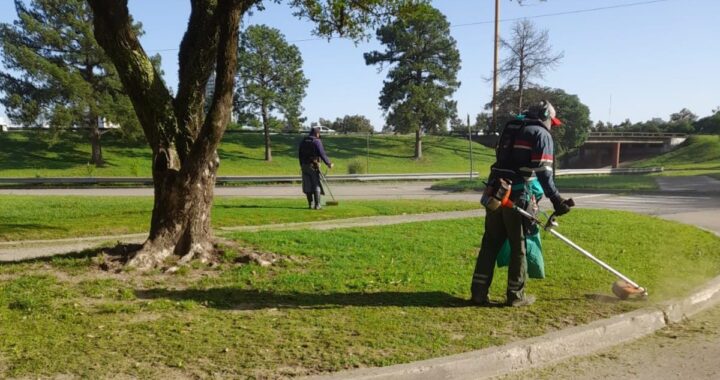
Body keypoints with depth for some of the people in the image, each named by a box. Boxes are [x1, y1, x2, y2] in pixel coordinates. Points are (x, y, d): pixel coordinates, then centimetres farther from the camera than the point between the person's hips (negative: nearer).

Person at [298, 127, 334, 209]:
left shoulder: (303, 141, 11)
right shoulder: (317, 141, -8)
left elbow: (299, 154, 14)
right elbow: (322, 154, -13)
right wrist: (329, 163, -5)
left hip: (304, 166, 5)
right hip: (314, 166, -5)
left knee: (308, 186, 8)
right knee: (316, 186, 0)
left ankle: (310, 204, 10)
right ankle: (317, 205, -2)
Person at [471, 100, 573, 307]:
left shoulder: (510, 128, 22)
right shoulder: (542, 135, 0)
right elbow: (543, 171, -12)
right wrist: (556, 199, -13)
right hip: (517, 196, -6)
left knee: (490, 242, 10)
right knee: (519, 246, 6)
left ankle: (479, 291, 10)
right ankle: (516, 295, 14)